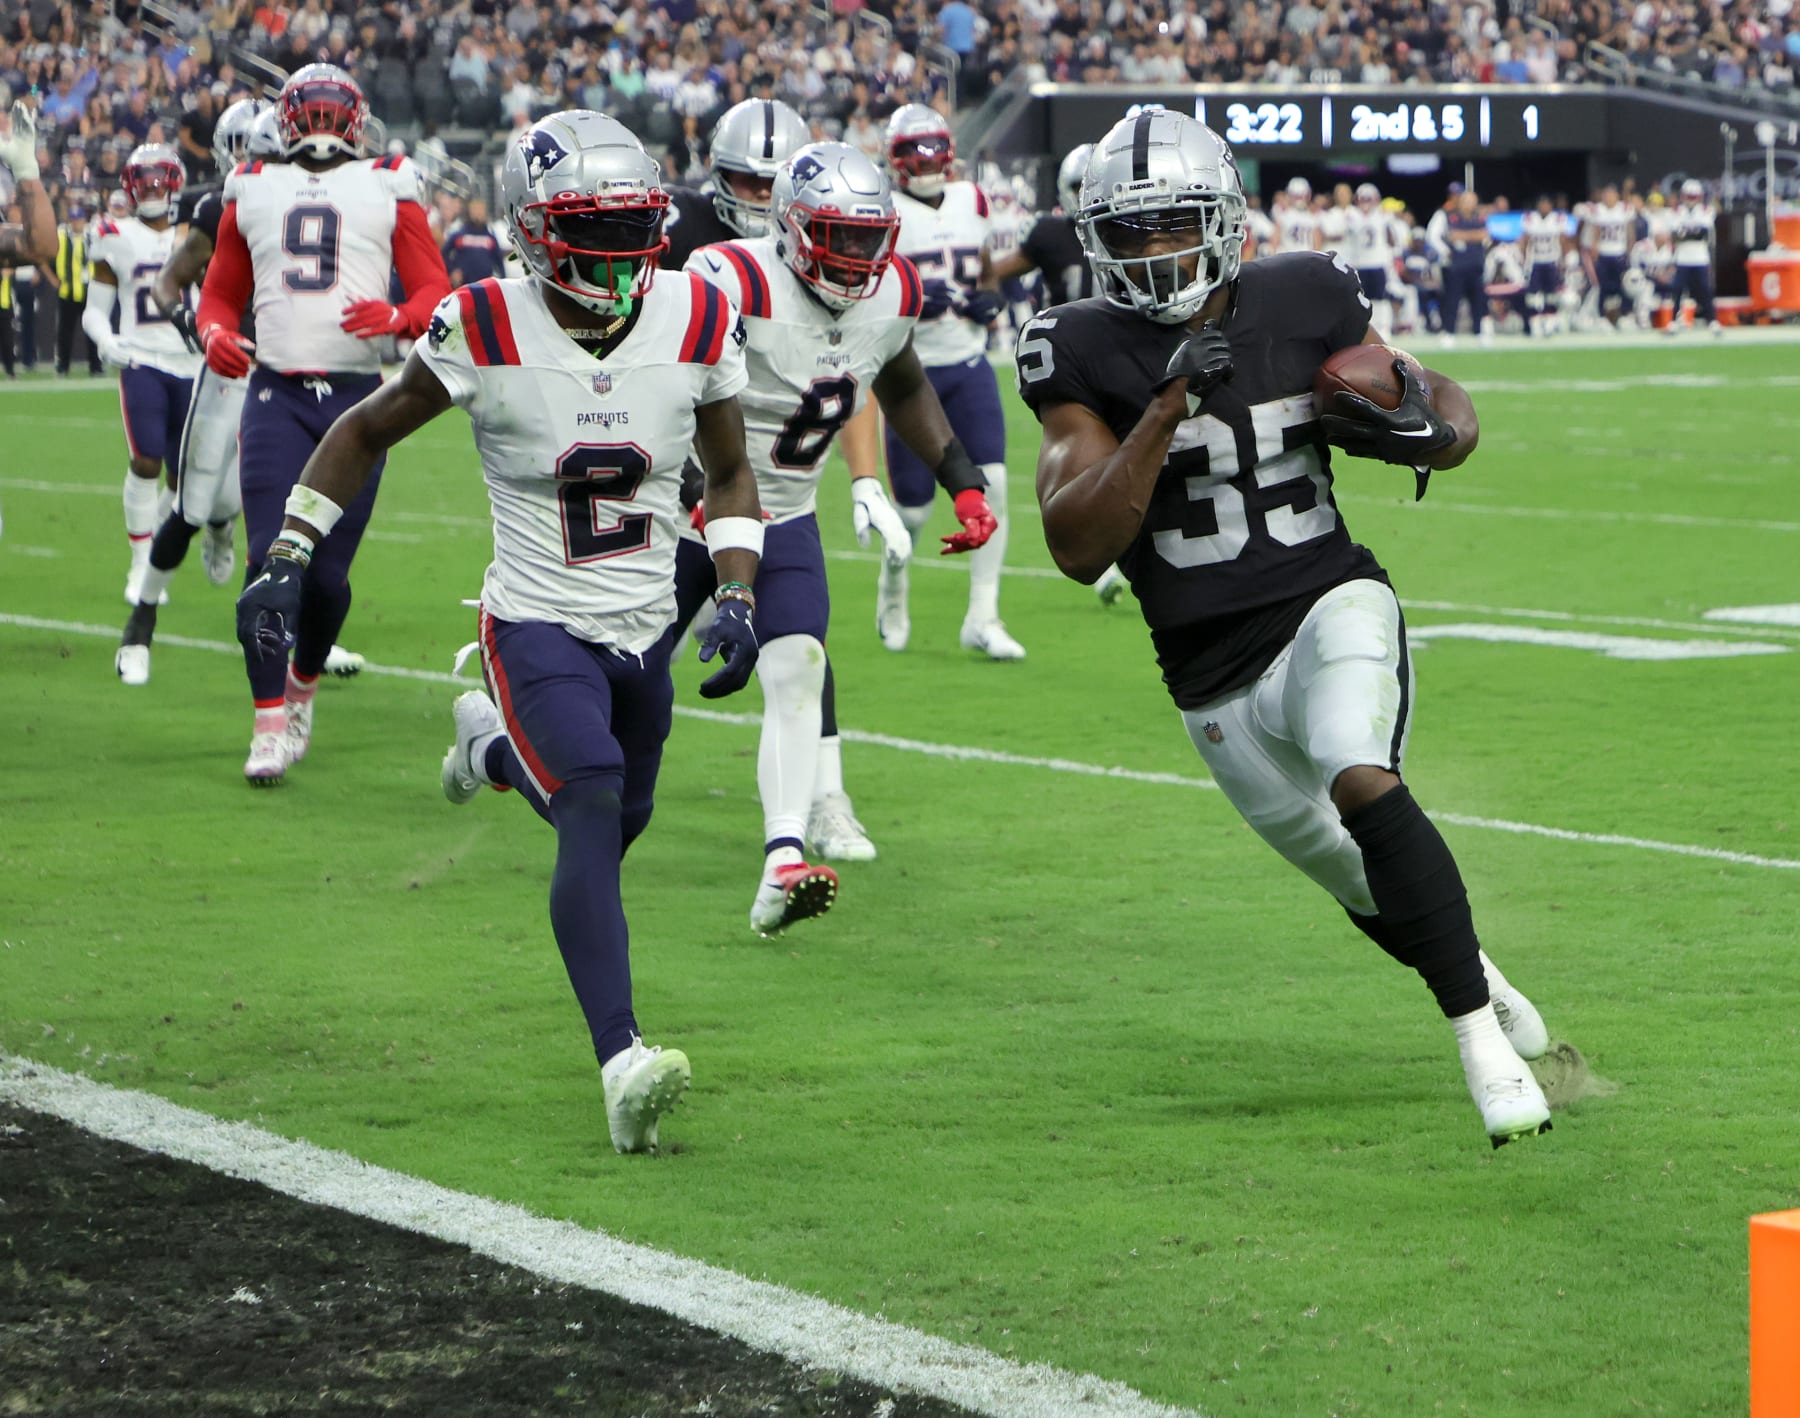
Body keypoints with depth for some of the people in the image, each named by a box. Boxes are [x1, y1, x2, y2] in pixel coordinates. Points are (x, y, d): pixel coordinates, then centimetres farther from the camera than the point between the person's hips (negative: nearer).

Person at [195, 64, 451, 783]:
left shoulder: (388, 189, 8)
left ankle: (304, 684, 28)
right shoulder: (252, 190, 15)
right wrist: (216, 334, -1)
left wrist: (398, 316, -18)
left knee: (328, 572, 0)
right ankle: (270, 724, -4)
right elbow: (220, 293, 22)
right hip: (276, 394, 1)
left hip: (357, 398, -1)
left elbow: (437, 293, 4)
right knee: (271, 559, -10)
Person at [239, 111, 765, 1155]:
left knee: (615, 824, 19)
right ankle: (623, 1063, -33)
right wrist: (287, 559, -6)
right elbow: (367, 431, 0)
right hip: (538, 626, -5)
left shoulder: (699, 323, -5)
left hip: (646, 630, 5)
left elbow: (730, 471, 9)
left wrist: (739, 599, -5)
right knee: (594, 813, -25)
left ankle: (494, 746, 53)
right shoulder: (487, 331, -14)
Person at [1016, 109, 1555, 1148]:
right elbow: (1078, 549, -15)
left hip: (1330, 607, -2)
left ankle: (1483, 1038, -25)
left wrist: (1425, 423, -16)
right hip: (1217, 683, 2)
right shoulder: (1085, 356, -7)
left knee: (1361, 780, -33)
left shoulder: (1302, 306, -3)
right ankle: (1478, 975, 49)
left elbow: (1452, 415, 9)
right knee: (1371, 895, 15)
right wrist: (1166, 413, -25)